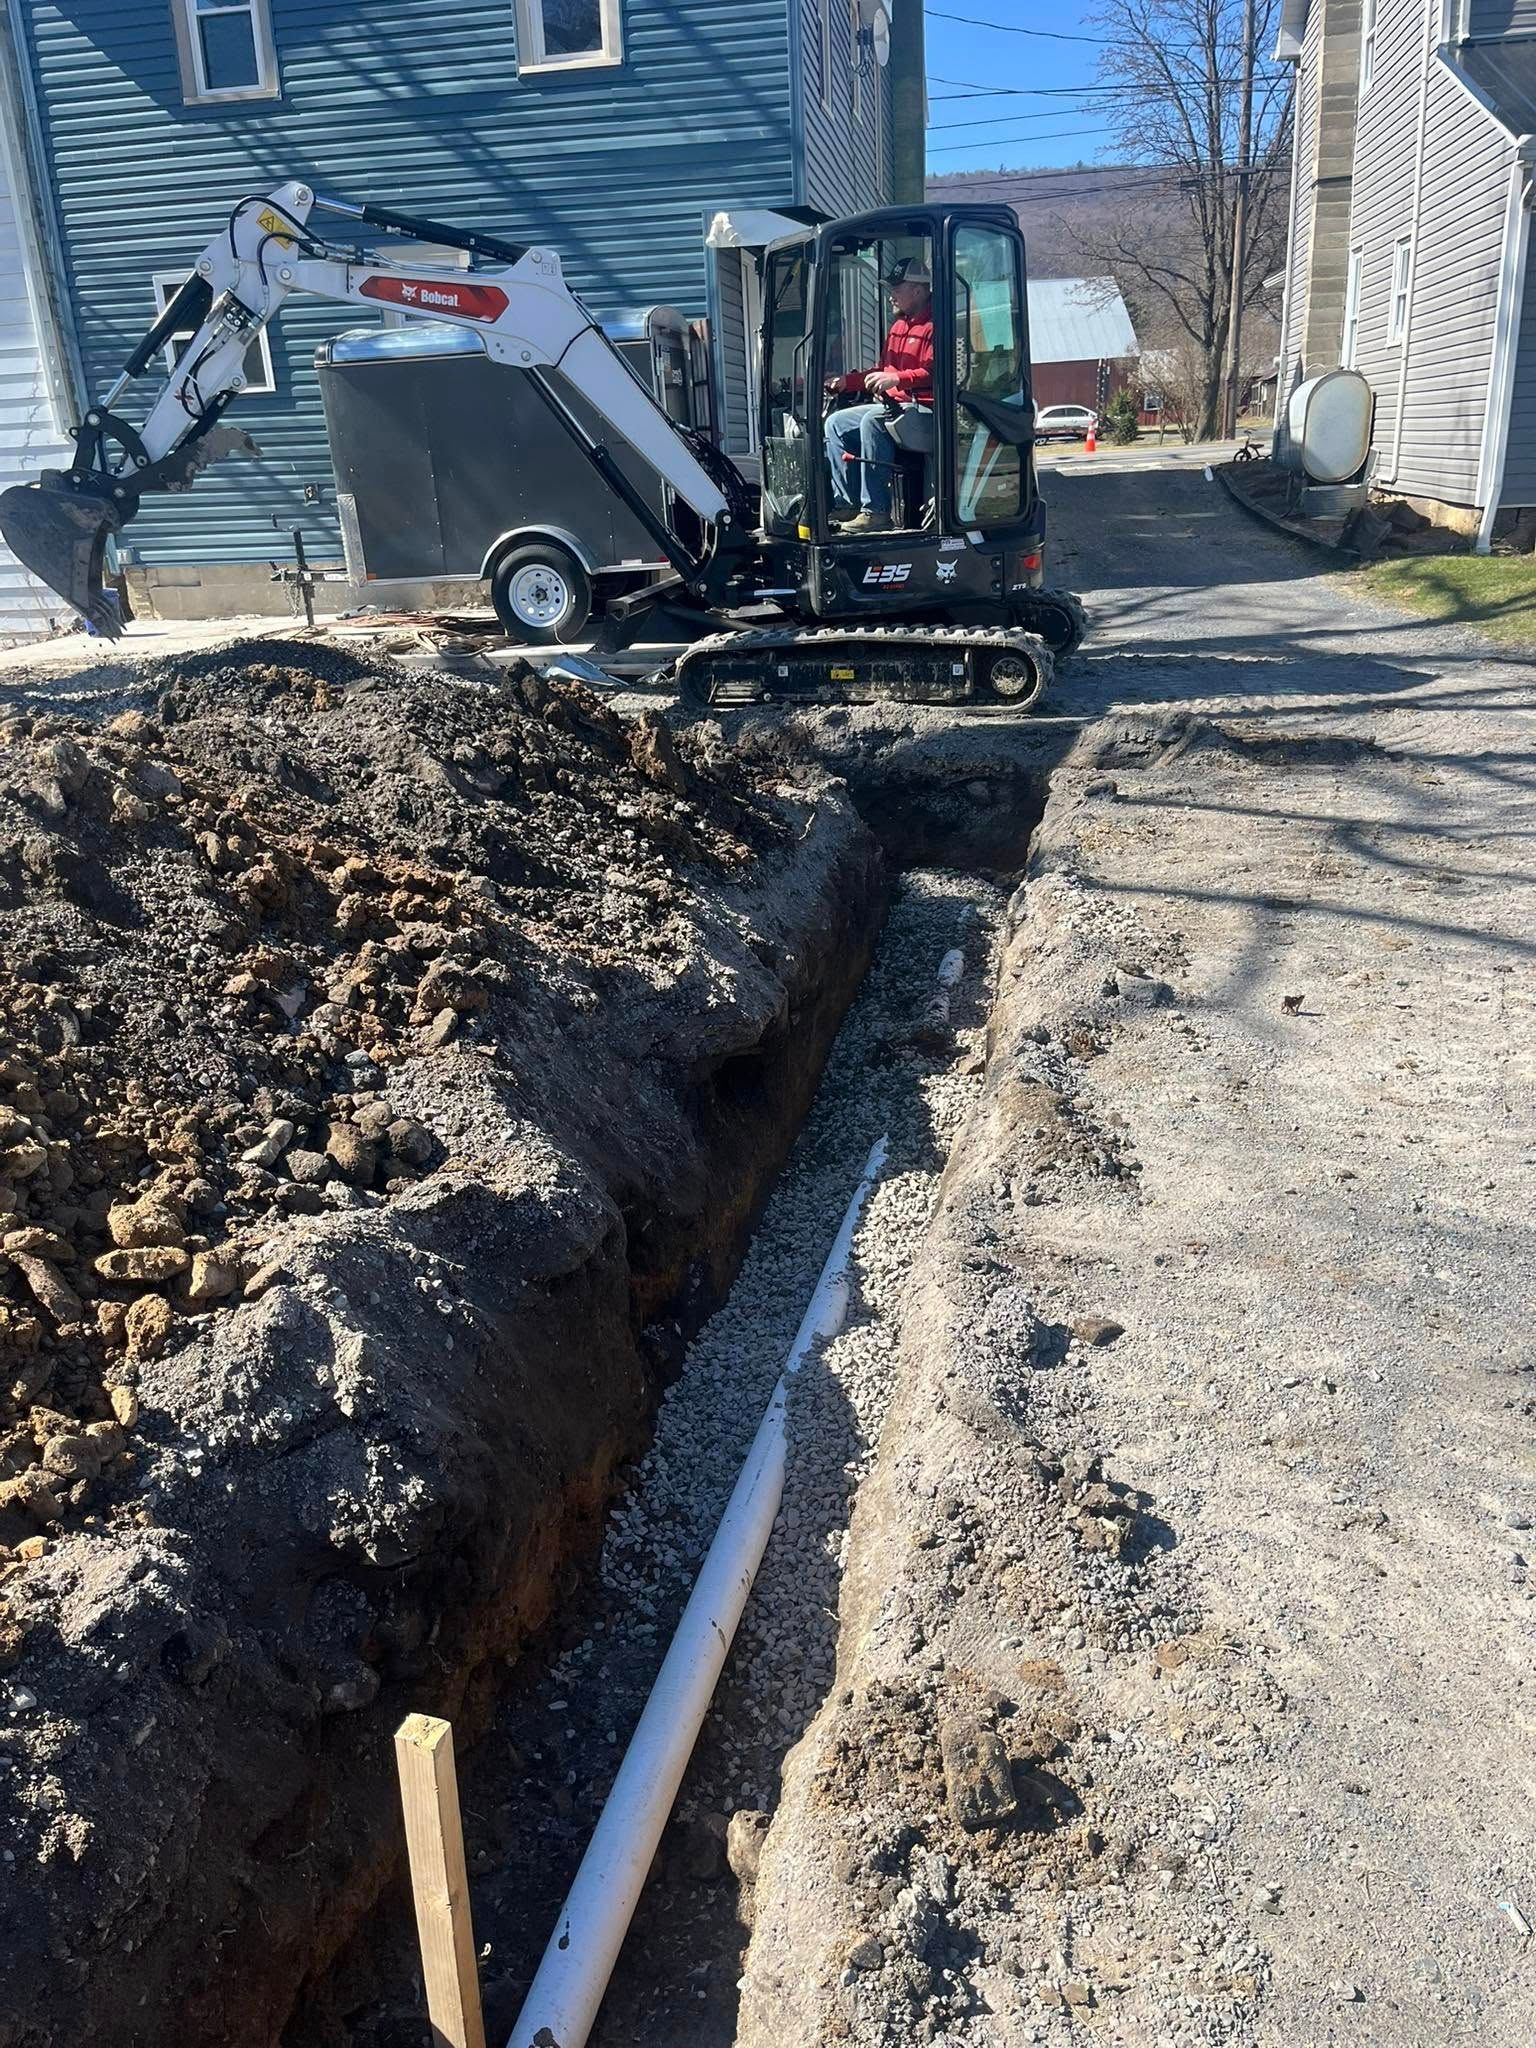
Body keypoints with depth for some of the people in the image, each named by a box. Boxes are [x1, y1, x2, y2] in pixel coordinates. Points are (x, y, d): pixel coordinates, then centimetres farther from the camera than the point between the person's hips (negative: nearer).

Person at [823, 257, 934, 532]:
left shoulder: (933, 325, -9)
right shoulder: (898, 326, 23)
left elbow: (934, 372, -21)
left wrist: (898, 379, -31)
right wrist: (846, 382, 19)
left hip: (922, 407, -11)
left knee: (872, 422, -35)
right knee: (836, 423, 3)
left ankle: (875, 511, -36)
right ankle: (846, 503, -2)